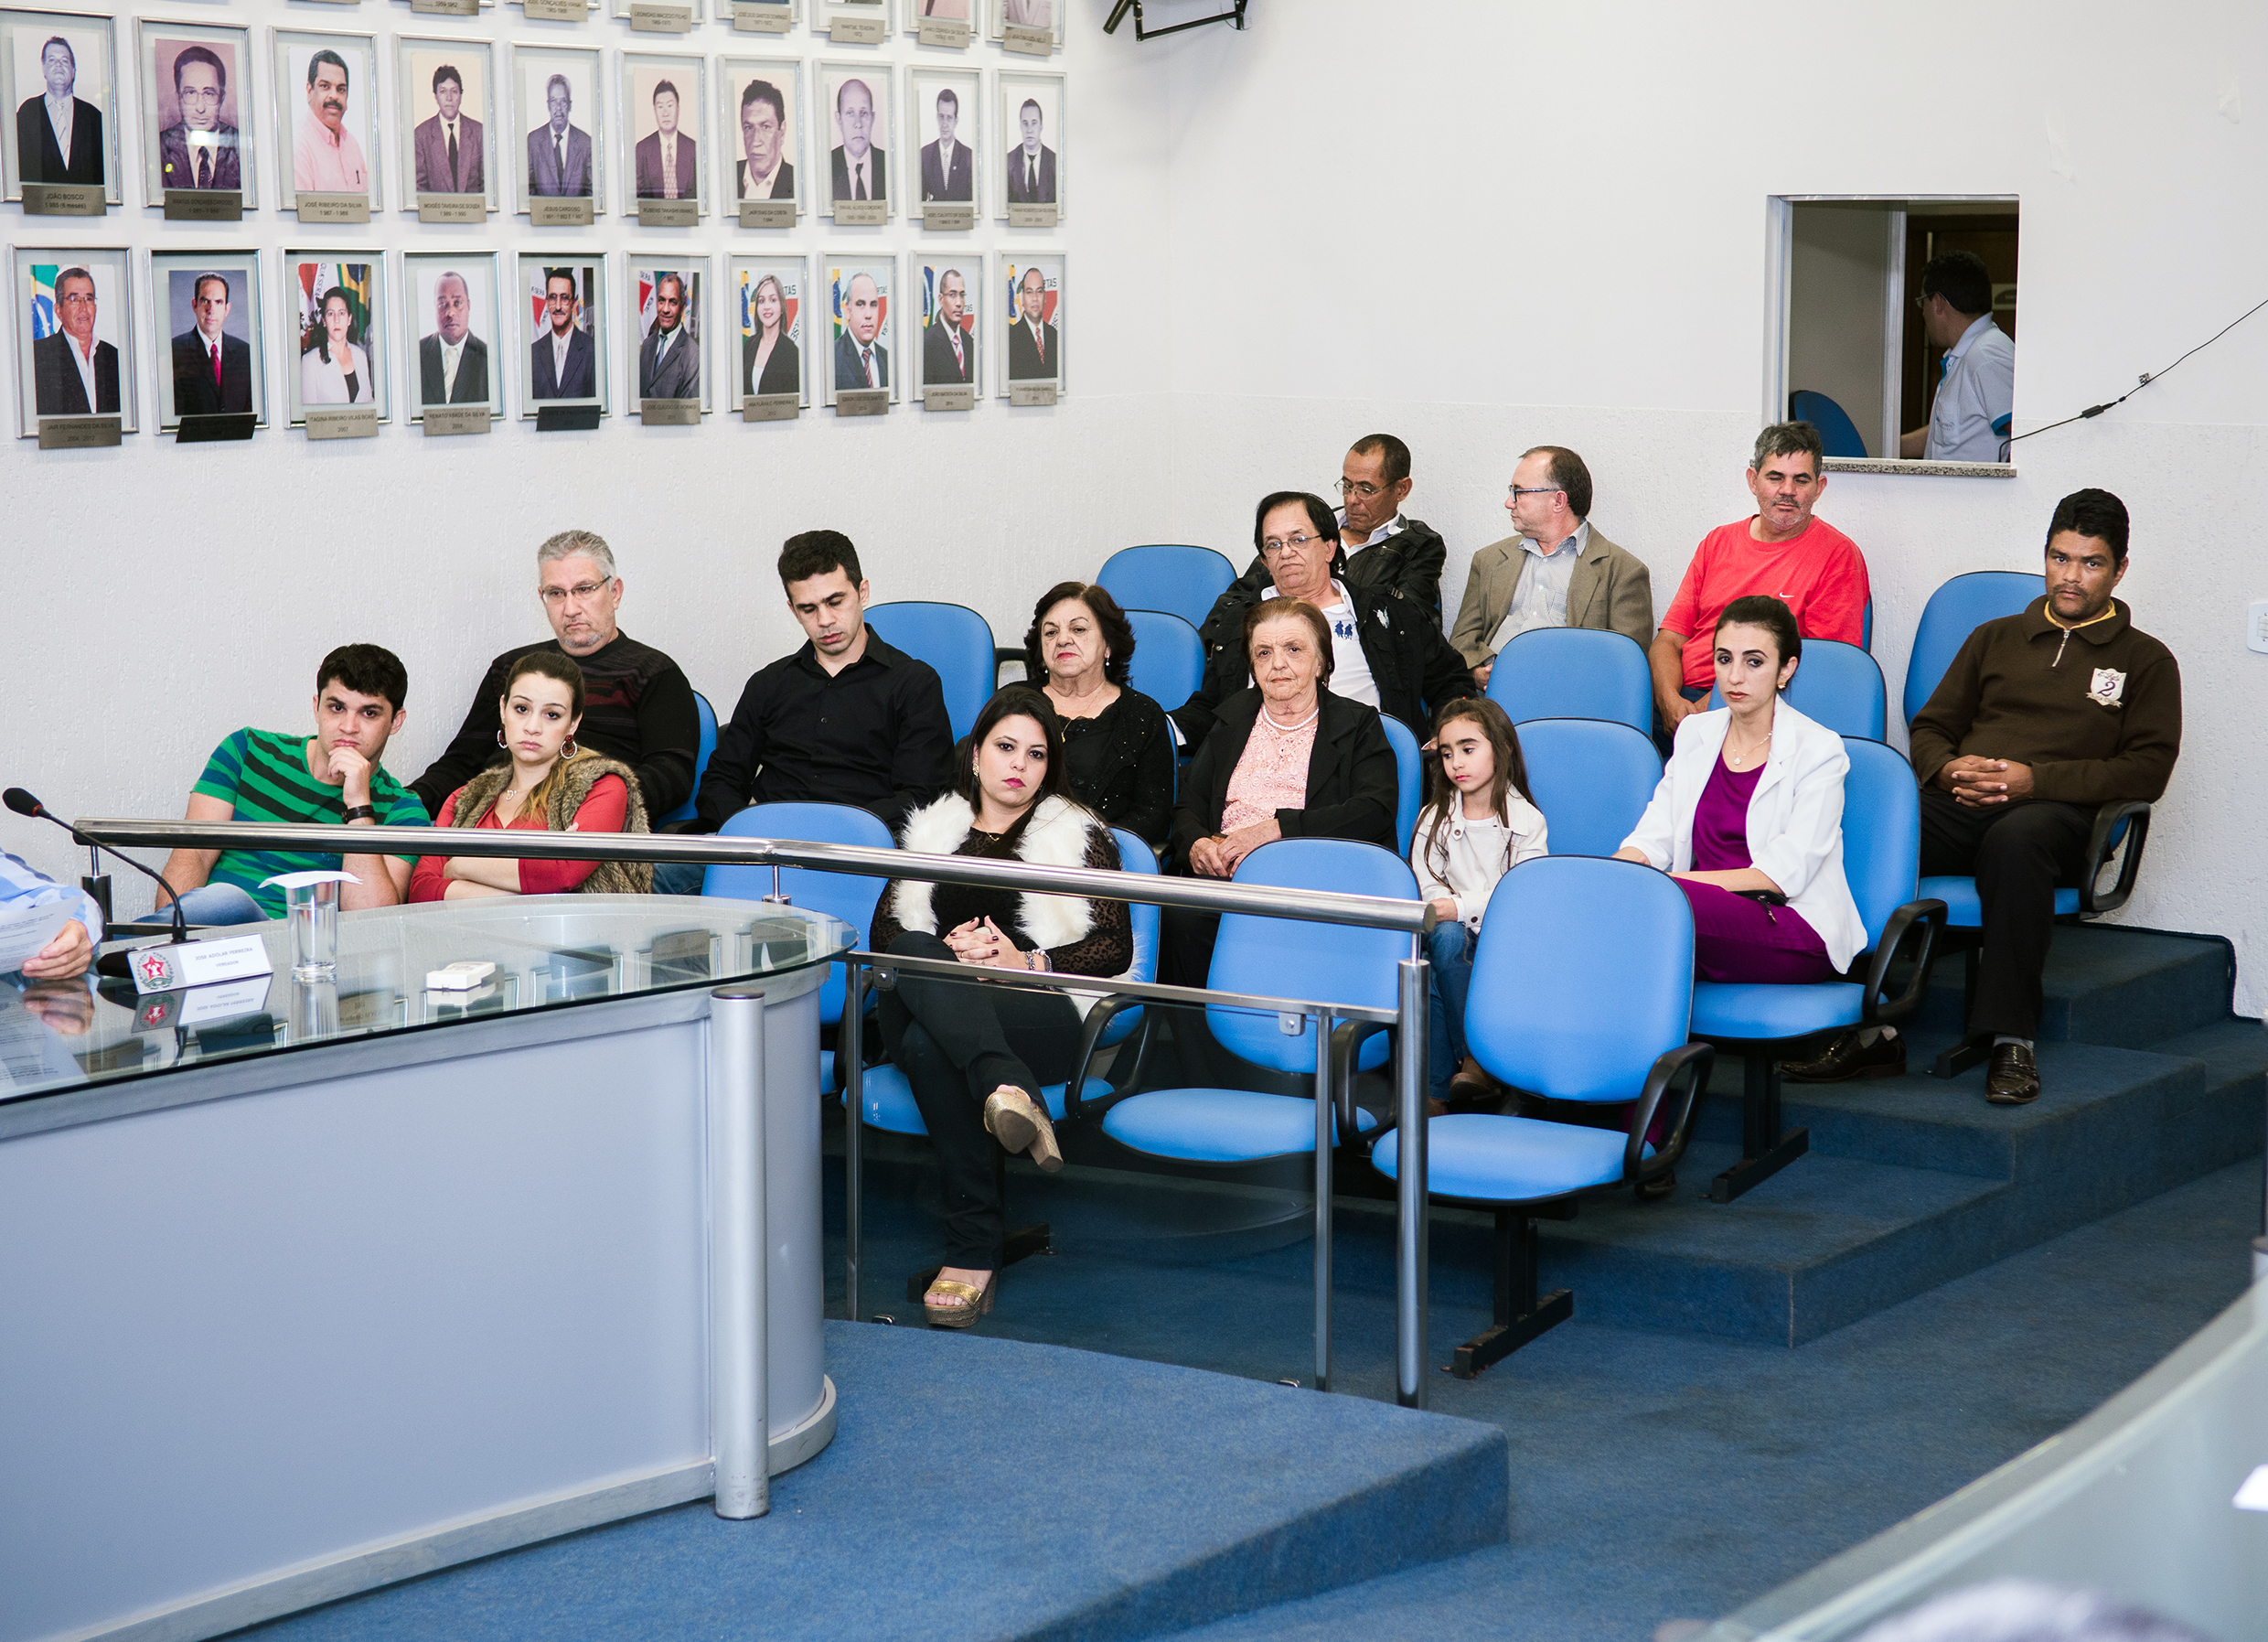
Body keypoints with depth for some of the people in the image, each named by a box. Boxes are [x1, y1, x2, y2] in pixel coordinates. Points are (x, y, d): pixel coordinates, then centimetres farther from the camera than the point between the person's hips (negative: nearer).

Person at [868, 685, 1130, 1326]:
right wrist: (946, 951, -6)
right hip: (923, 999, 3)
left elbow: (1115, 949, 9)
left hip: (1042, 1014, -2)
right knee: (914, 957, -38)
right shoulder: (931, 830, 26)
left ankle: (973, 1252, -43)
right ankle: (1010, 1090, -56)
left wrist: (1027, 961, -8)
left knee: (928, 1045, -38)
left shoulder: (1079, 834, 19)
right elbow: (884, 934, 16)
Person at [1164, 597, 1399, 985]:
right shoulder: (1233, 718, 27)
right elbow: (1189, 804, 23)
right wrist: (1196, 844, -3)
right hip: (1226, 873, 3)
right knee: (1181, 918, -32)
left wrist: (1277, 829, -13)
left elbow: (1375, 809, -4)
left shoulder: (1358, 725, 13)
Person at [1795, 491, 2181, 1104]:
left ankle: (2011, 1038, -39)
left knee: (2014, 839, -42)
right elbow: (1929, 727, 25)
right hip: (1958, 806, 3)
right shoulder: (1996, 638, 27)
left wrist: (2036, 778, -10)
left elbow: (2147, 771, 3)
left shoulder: (2145, 660, 16)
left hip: (2055, 812, -3)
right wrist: (1949, 768, -1)